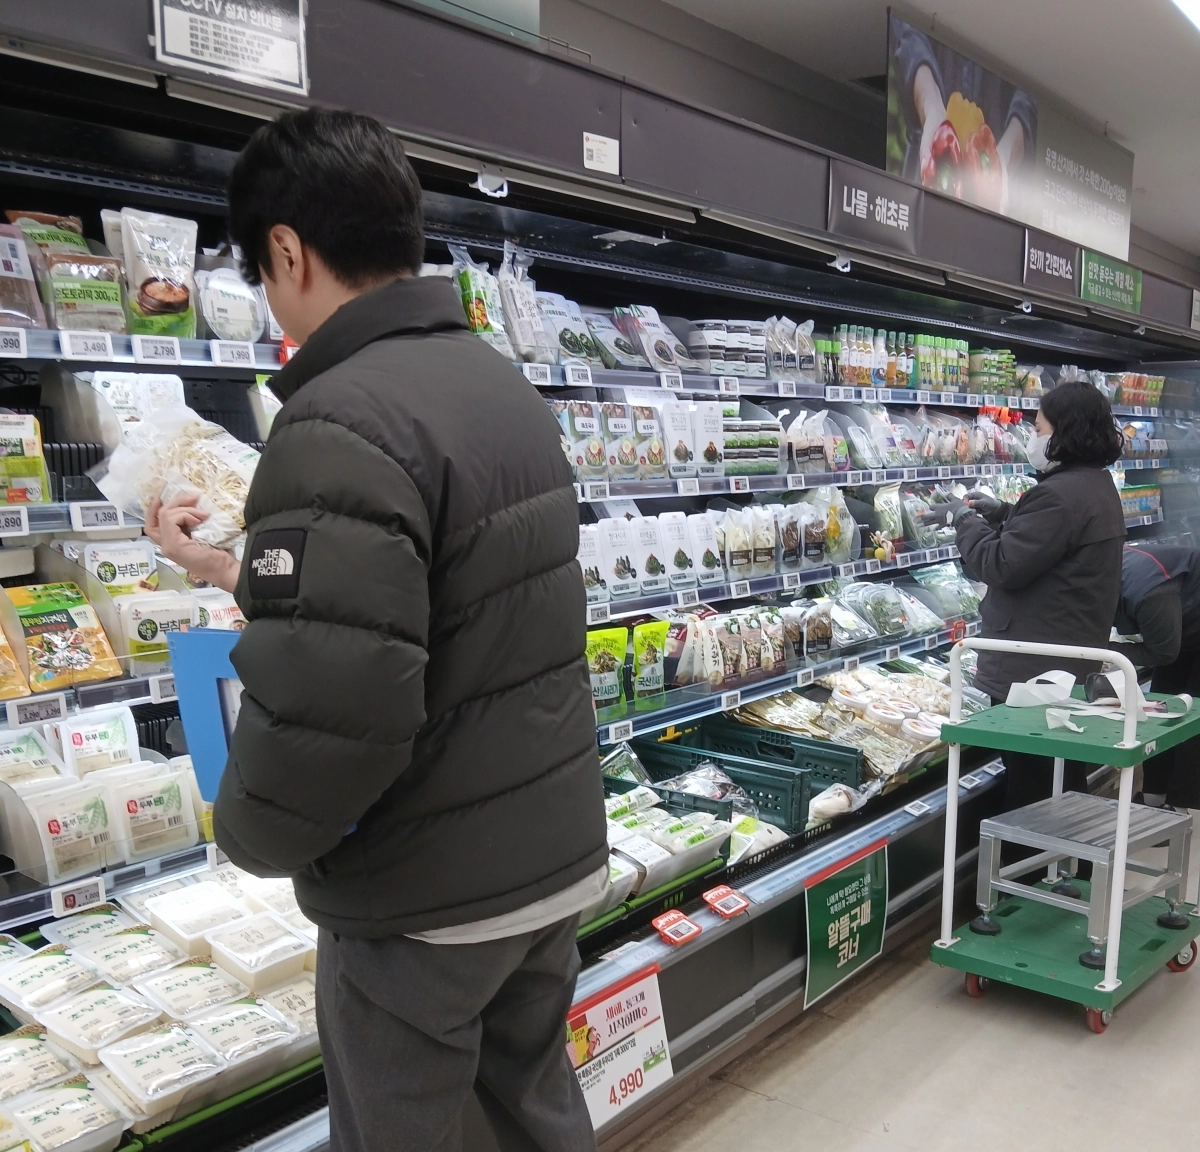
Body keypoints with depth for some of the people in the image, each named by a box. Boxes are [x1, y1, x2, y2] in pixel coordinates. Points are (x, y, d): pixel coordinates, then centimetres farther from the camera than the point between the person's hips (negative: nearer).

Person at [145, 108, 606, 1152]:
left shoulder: (342, 424, -24)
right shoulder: (508, 386, 6)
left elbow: (326, 706, -30)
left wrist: (250, 832, -9)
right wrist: (242, 574, 19)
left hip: (428, 905, -8)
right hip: (561, 858, 8)